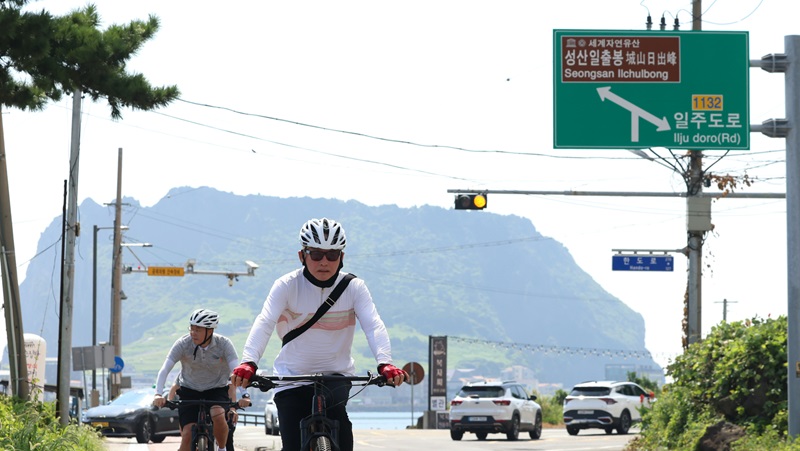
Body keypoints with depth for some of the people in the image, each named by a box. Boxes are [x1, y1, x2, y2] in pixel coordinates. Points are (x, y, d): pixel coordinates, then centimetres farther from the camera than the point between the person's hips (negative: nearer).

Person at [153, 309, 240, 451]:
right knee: (188, 434, -13)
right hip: (189, 391, 1)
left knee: (218, 416, -31)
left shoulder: (224, 344, -20)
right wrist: (158, 394, -41)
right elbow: (164, 369, -25)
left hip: (217, 390, -1)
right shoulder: (183, 344, -19)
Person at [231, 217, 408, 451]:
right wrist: (248, 362, -41)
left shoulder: (353, 287, -7)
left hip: (336, 376, 0)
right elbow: (264, 323, -23)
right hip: (293, 377, 0)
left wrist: (384, 362, -39)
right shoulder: (287, 286, -10)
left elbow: (374, 325, -19)